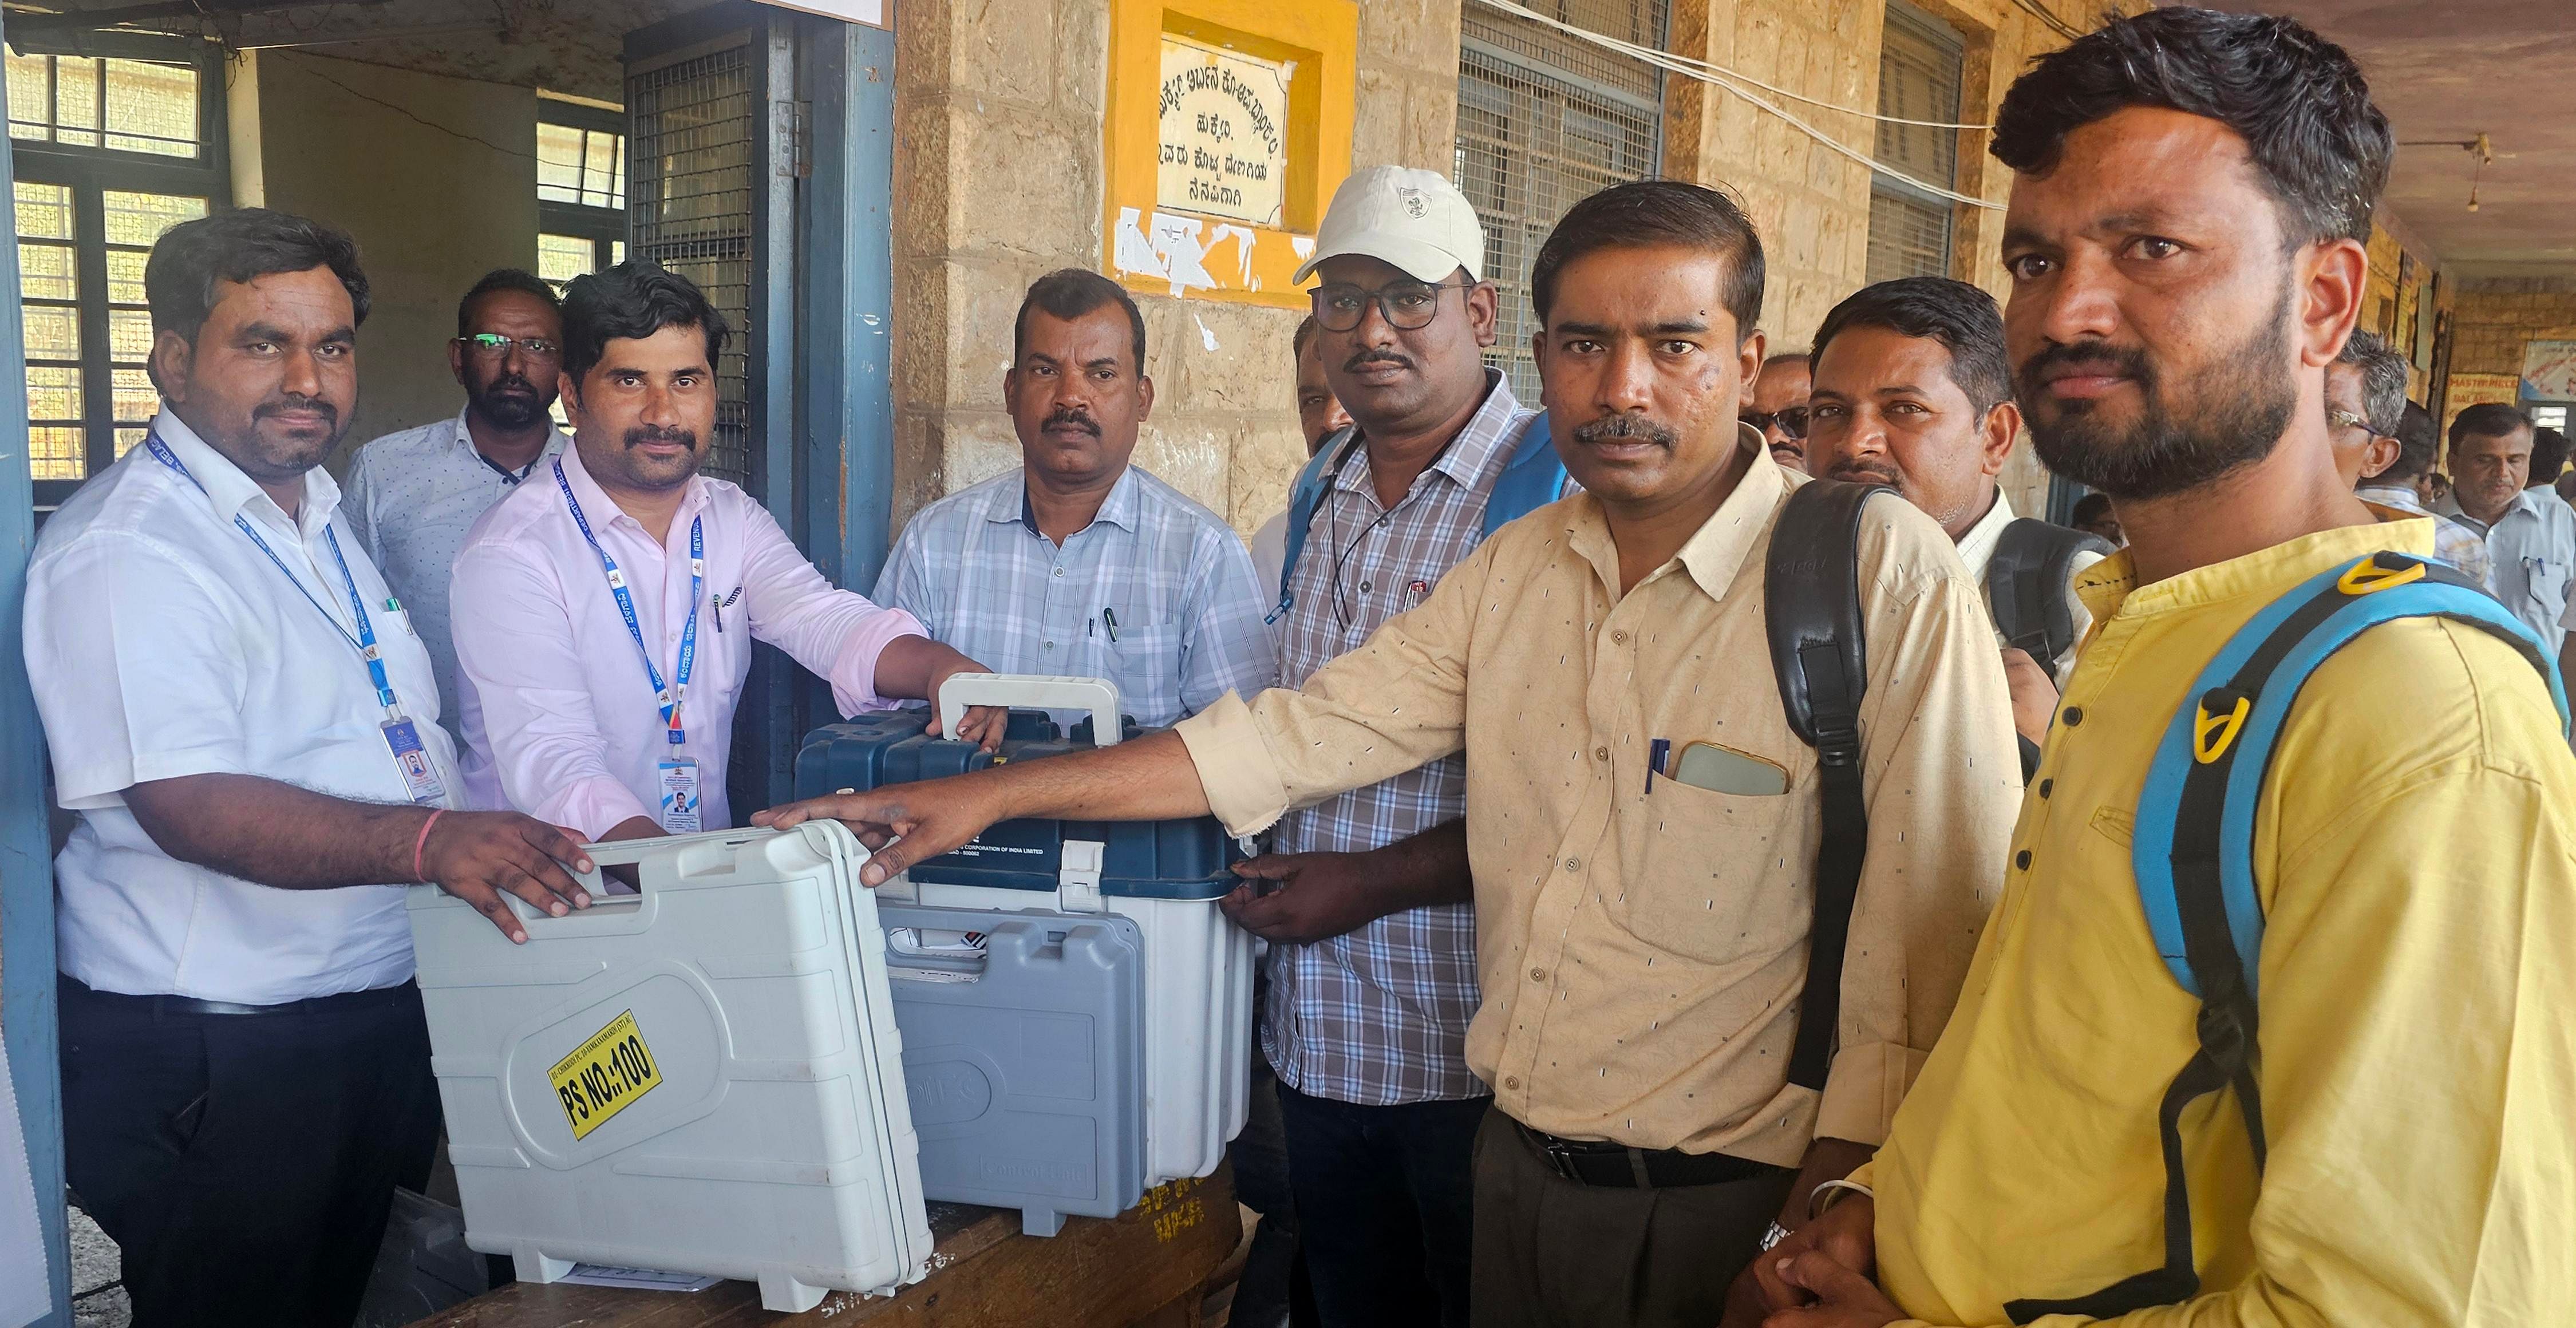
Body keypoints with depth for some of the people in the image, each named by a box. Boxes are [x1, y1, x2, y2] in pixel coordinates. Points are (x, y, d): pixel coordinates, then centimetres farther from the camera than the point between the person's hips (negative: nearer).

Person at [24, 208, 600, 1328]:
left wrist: (503, 843, 14)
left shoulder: (317, 520, 13)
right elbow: (189, 805, -28)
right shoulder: (126, 552, -17)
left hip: (375, 1013, 8)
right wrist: (427, 840, -39)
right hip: (204, 1055, -8)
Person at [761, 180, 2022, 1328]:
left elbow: (1929, 947, -17)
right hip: (1516, 1160, 6)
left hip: (1716, 1211, -5)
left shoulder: (1883, 575, -15)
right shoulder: (1518, 567, 4)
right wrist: (991, 794, 3)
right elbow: (1292, 736, 5)